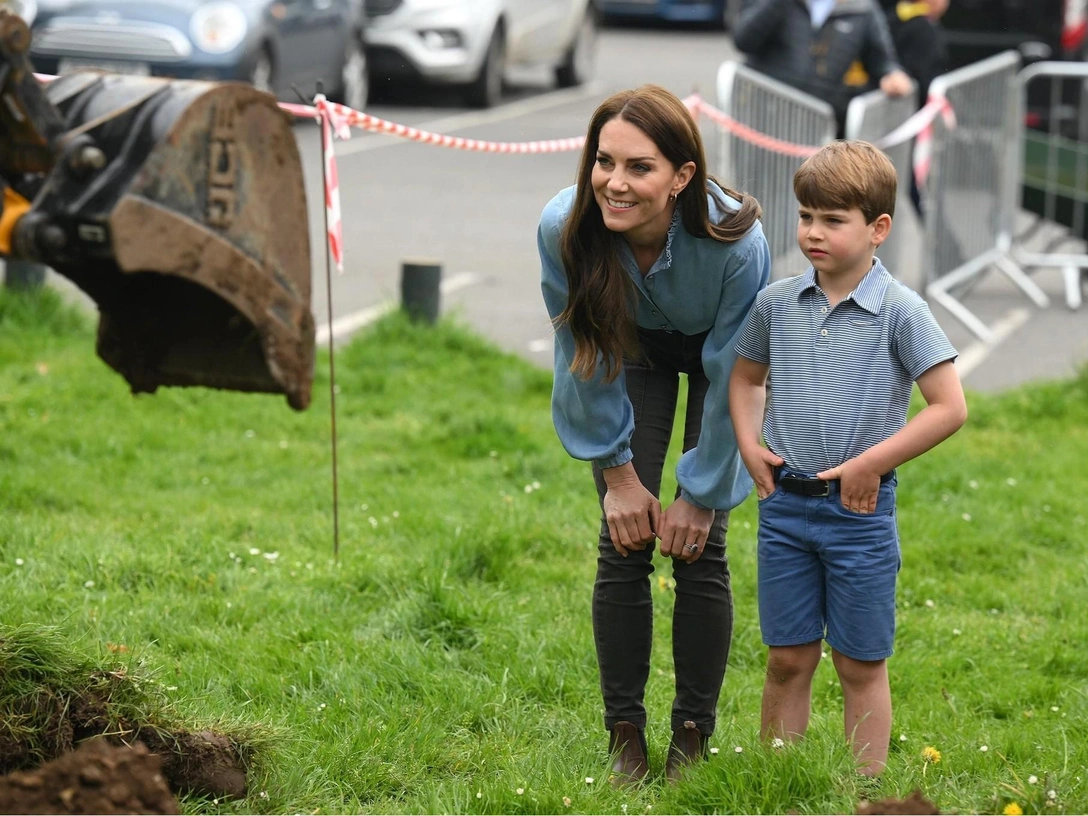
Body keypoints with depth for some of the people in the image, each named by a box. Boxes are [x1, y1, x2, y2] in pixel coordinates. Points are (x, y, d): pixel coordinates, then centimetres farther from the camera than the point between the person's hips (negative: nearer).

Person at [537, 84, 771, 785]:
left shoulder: (734, 241, -40)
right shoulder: (564, 229, -33)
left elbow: (730, 378, -25)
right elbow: (584, 358, -16)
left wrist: (700, 496, -17)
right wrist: (618, 470, -9)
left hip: (717, 353, -2)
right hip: (636, 350, 2)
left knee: (699, 550, -7)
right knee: (623, 547, -5)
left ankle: (693, 737, 6)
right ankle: (625, 734, 6)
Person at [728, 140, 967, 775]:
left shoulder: (900, 311, -10)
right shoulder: (777, 303, 3)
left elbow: (950, 407, -12)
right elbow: (746, 378, 20)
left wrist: (870, 463, -15)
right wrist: (750, 445, 4)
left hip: (858, 509, -4)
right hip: (784, 505, 4)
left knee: (861, 664, 6)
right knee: (788, 657, 10)